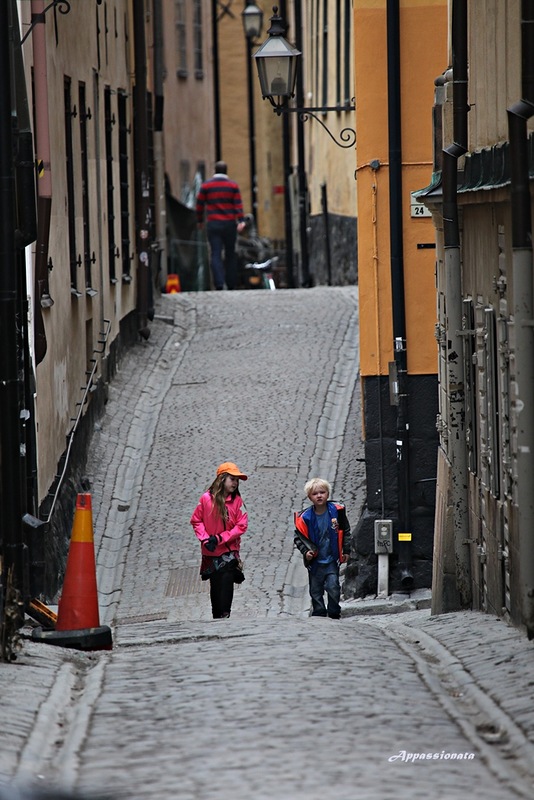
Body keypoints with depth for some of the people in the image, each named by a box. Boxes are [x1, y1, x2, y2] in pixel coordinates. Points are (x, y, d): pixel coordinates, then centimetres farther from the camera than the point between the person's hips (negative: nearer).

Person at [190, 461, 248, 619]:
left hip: (229, 551, -1)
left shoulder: (236, 501, -4)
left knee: (226, 586, -10)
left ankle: (224, 616, -8)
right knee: (215, 587, 10)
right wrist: (205, 539, -11)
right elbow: (196, 521, 3)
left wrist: (220, 538, -13)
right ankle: (217, 618, 20)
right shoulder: (206, 499, -5)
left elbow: (241, 525, -7)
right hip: (211, 553, 1)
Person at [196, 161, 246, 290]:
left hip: (213, 225, -1)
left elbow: (200, 204, 6)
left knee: (216, 255, -4)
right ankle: (231, 285, 12)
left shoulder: (206, 185, 3)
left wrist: (200, 220, 17)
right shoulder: (233, 185, 3)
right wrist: (241, 221, -12)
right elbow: (238, 204, -6)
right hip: (229, 224, 1)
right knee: (230, 254, 10)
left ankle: (219, 283, -19)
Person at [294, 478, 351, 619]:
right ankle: (318, 615, 18)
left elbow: (345, 531, 7)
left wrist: (346, 550, 5)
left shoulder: (337, 511, -5)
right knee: (316, 591, 7)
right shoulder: (305, 517, -7)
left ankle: (334, 615, 4)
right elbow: (299, 537, 3)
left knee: (333, 587, -10)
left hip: (332, 560, -1)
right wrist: (306, 551, -12)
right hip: (315, 561, 1)